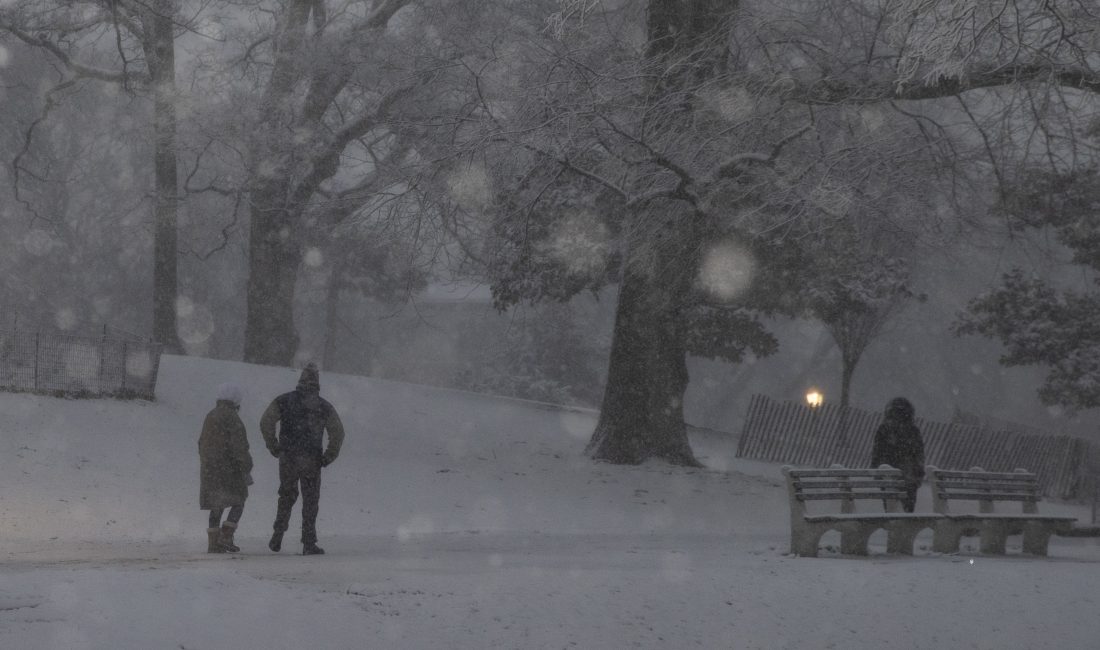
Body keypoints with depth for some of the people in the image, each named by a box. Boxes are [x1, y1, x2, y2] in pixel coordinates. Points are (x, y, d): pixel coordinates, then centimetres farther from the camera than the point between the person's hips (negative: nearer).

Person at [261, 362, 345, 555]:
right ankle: (309, 543, 0)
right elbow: (338, 433, -5)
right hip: (311, 461, -1)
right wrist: (328, 457, 4)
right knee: (310, 501, 5)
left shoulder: (284, 400, 3)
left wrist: (273, 447, 3)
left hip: (287, 459, 1)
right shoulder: (325, 407, 2)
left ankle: (278, 535, 11)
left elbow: (266, 422, -6)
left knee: (286, 497, 19)